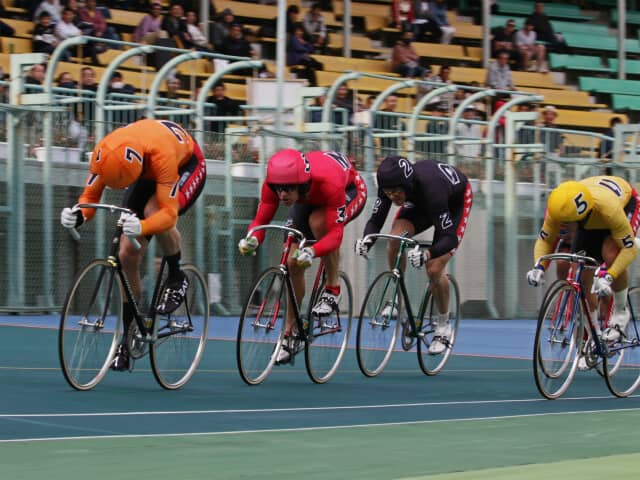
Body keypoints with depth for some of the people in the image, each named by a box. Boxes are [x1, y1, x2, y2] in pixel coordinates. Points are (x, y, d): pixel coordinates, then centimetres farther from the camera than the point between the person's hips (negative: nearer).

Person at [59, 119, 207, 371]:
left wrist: (141, 227, -62)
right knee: (128, 254, -7)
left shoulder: (161, 154, -43)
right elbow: (90, 196, -21)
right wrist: (78, 216, -43)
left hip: (187, 166, -5)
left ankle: (176, 279, -12)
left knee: (153, 210, -38)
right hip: (150, 172, 5)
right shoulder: (103, 154, -30)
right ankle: (129, 336, 6)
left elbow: (169, 213, -43)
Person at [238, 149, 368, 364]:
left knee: (318, 222, -37)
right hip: (309, 198, 5)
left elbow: (335, 233, -45)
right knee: (293, 263, -7)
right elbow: (260, 220, -24)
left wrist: (311, 252, -64)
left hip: (350, 190, -4)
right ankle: (290, 333, 8)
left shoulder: (327, 182, -45)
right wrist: (251, 240, -48)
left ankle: (333, 288, -15)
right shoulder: (273, 183, -32)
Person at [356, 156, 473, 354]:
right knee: (395, 238, -25)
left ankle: (443, 326, 6)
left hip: (455, 202, -5)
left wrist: (426, 254, -62)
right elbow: (376, 219, -20)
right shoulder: (391, 185, -30)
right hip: (420, 202, 5)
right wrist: (365, 241, -42)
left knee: (434, 269, -17)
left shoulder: (430, 188, -44)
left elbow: (449, 238, -43)